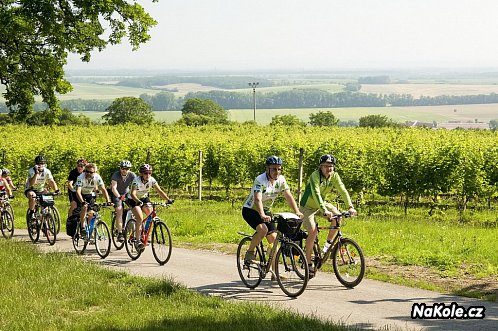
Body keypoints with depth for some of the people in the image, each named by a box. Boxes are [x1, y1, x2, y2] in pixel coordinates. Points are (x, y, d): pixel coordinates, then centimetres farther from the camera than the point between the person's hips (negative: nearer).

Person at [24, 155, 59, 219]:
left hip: (40, 190, 4)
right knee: (32, 196, -37)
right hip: (30, 189, -4)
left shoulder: (47, 171, -14)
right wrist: (36, 173, -46)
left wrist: (56, 190, -36)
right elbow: (31, 183, -36)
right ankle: (31, 213, -18)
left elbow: (51, 182, -18)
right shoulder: (31, 171, -24)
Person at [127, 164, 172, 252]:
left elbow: (159, 191, -24)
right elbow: (133, 194, -42)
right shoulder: (136, 181, -30)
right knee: (140, 218, -23)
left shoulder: (151, 180, -19)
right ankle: (137, 241, -17)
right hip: (133, 200, -5)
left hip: (144, 198, 5)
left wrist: (168, 199, -38)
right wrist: (138, 201, -61)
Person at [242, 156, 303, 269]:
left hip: (266, 210, 6)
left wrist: (297, 212, -29)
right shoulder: (260, 180, -27)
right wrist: (262, 215, -54)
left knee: (273, 238, -5)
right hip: (250, 210, -6)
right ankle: (250, 253, -10)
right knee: (263, 229, -31)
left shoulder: (281, 180, -8)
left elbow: (289, 196, -13)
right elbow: (258, 199, -38)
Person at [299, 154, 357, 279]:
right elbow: (316, 194, -38)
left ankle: (328, 244, 0)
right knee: (313, 231, -21)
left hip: (322, 203, 5)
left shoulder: (334, 176, -10)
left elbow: (343, 191, -18)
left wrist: (350, 206, -34)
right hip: (308, 206, -5)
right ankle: (308, 263, -9)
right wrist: (324, 211, -51)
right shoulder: (315, 176, -26)